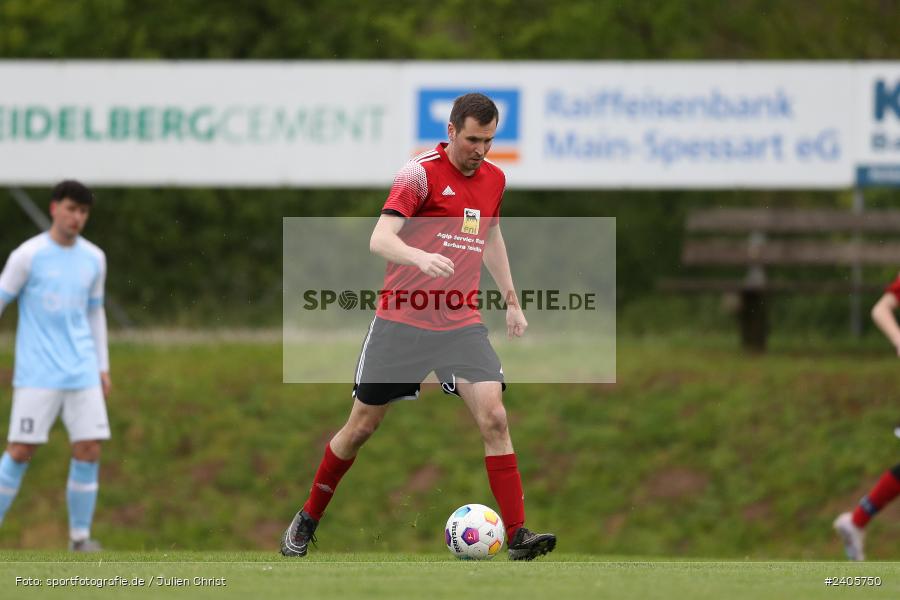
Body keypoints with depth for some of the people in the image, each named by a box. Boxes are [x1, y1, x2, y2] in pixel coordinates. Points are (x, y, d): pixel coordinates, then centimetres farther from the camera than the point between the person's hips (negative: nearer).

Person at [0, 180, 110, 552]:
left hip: (82, 374, 4)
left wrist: (103, 367, 17)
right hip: (36, 376, -4)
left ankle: (80, 538, 5)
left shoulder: (94, 259, 10)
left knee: (89, 450, -4)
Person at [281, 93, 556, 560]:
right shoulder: (421, 172, -12)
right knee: (361, 426, 6)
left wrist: (510, 299, 26)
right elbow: (379, 239, -23)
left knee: (493, 417, -15)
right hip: (401, 320, -4)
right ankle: (308, 519, 26)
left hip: (461, 324, 4)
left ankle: (517, 536, -15)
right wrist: (421, 257, -42)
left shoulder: (494, 179, 7)